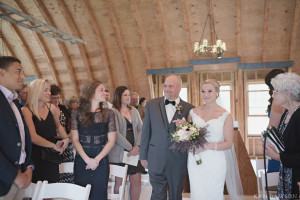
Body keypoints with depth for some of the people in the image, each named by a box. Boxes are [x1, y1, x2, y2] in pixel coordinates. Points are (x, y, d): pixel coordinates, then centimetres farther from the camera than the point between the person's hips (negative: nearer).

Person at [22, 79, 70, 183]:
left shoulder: (51, 108, 2)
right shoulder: (26, 110, -12)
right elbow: (33, 137, -20)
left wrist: (66, 138, 5)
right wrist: (54, 146, -12)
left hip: (51, 155, 4)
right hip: (35, 156, -4)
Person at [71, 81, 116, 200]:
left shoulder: (108, 114, 4)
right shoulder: (77, 114, 2)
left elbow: (111, 140, 0)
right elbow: (75, 140, -3)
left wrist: (96, 159, -10)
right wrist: (87, 159, -14)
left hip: (101, 162, 1)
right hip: (81, 161, 0)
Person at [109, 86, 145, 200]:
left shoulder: (134, 110, 13)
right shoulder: (113, 111, -4)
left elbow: (140, 129, 9)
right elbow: (116, 134, -12)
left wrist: (137, 146, -5)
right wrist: (130, 148, -12)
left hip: (135, 151, 5)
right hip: (119, 152, -5)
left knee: (137, 181, 4)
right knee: (120, 182, 1)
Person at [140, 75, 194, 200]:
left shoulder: (189, 108, -4)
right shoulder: (152, 104, 0)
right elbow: (146, 131, 4)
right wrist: (143, 156, 5)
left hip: (178, 162, 0)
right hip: (156, 160, 1)